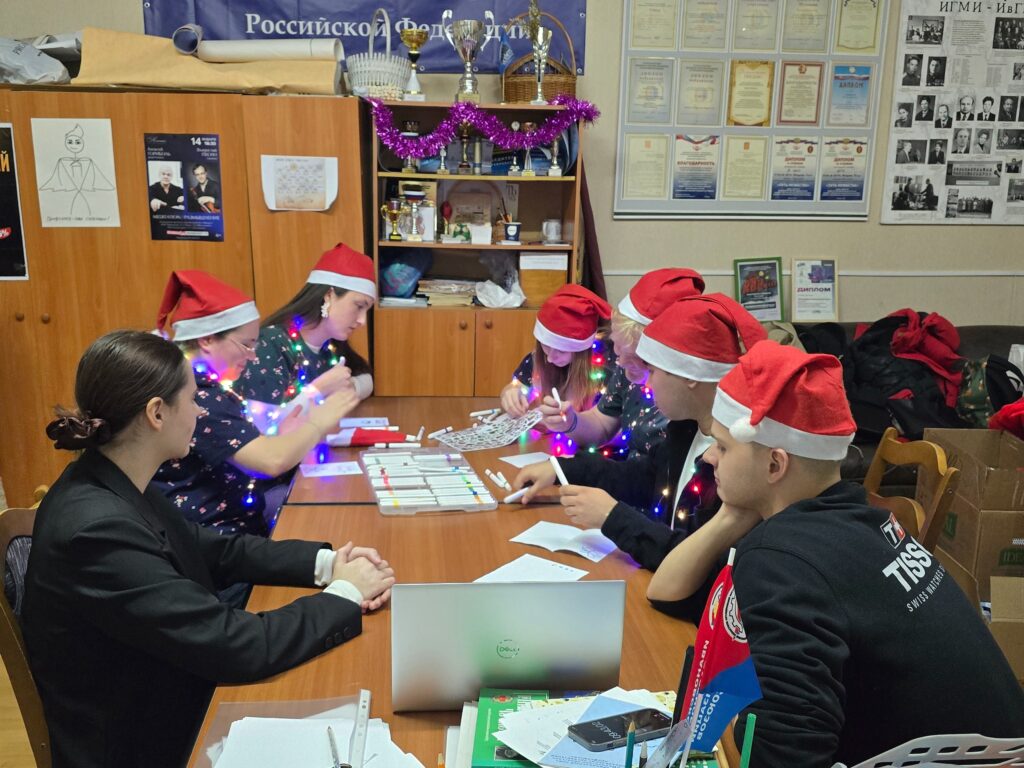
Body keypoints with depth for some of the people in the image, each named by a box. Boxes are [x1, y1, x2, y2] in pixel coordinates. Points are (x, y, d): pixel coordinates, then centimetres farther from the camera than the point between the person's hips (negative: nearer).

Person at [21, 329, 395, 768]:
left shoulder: (115, 486, -3)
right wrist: (346, 594, -13)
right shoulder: (95, 530, -29)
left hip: (170, 707, 7)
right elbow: (241, 648, -27)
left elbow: (213, 552, 10)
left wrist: (325, 563, -2)